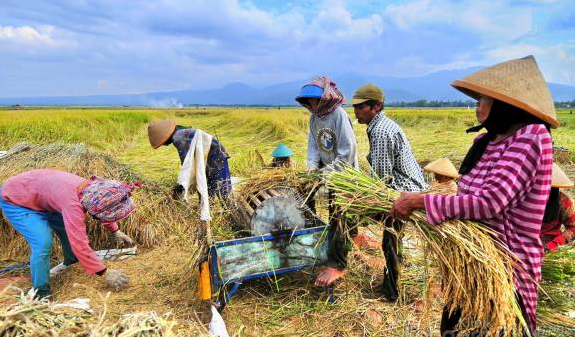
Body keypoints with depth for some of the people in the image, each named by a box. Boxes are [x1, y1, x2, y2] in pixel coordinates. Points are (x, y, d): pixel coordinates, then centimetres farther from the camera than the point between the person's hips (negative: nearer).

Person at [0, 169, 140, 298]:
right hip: (14, 201, -8)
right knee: (43, 243, -21)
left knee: (71, 229, 11)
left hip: (38, 196, 8)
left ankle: (72, 263, 37)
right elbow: (79, 245, -39)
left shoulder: (91, 188, -16)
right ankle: (41, 294, -3)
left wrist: (116, 232, 11)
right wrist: (105, 272, -32)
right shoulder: (72, 203, -40)